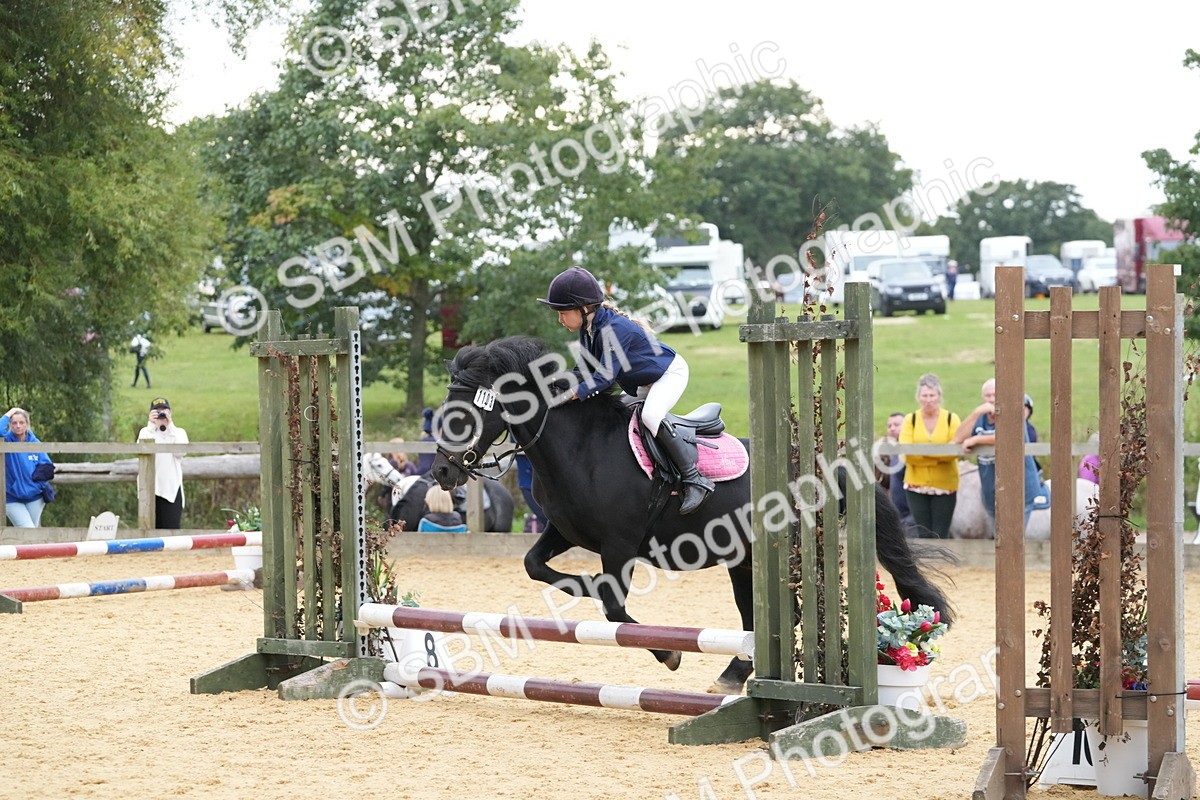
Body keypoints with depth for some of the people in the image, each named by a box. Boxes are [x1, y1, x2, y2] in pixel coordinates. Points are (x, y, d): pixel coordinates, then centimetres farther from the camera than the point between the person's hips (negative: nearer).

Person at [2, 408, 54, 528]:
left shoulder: (34, 442, 3)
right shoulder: (6, 440, -5)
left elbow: (47, 467, 3)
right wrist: (8, 415, -17)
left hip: (34, 497, 3)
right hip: (12, 499, -3)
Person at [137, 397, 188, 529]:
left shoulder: (179, 432, 12)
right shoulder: (146, 432, 12)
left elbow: (180, 452, -9)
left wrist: (170, 426, -8)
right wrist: (151, 425, -12)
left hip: (172, 488, 0)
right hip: (150, 488, 0)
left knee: (171, 528, -6)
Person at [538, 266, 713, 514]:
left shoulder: (613, 328, -31)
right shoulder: (588, 330, -2)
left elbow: (606, 376, -34)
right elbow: (585, 370, 6)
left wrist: (573, 394, -39)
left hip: (670, 373, -10)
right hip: (643, 386, 10)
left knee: (650, 416, -32)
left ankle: (695, 480, -29)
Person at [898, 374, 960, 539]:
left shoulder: (951, 419, 2)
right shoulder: (910, 420, 3)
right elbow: (906, 453, -9)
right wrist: (940, 454, -17)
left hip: (944, 484, -1)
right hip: (916, 484, 1)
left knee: (940, 536, -1)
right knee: (924, 535, 0)